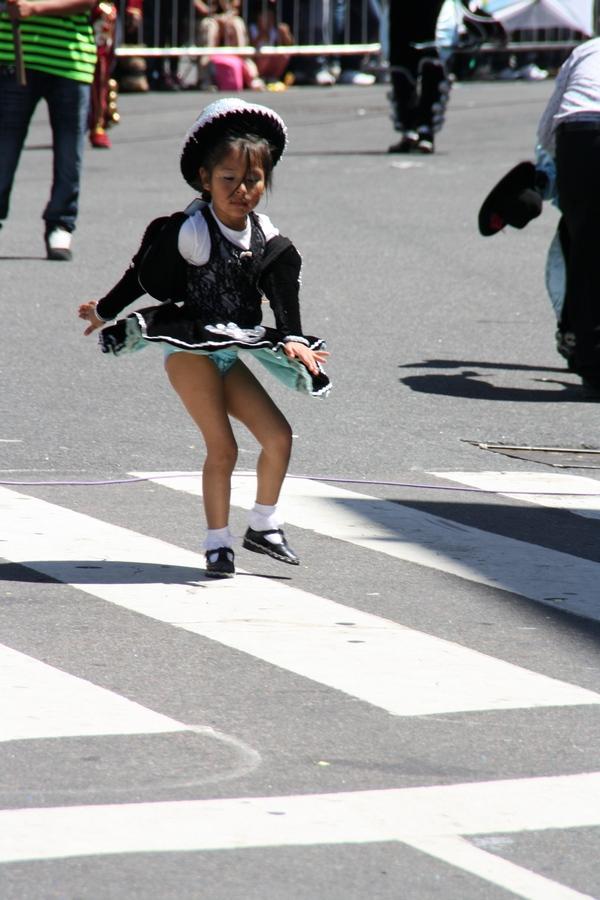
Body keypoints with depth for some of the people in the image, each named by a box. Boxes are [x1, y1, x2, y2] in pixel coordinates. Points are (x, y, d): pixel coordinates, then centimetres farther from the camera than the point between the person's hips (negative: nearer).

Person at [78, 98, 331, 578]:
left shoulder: (266, 235, 1)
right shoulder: (191, 231, -17)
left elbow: (284, 288, 7)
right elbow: (146, 275, -7)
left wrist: (293, 339, -7)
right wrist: (106, 311, 4)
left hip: (229, 353, 6)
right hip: (187, 347, -6)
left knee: (278, 436, 0)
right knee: (222, 446, -12)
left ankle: (263, 525, 20)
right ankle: (218, 543, 0)